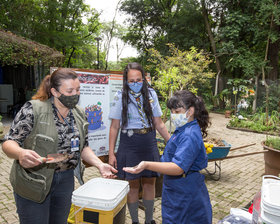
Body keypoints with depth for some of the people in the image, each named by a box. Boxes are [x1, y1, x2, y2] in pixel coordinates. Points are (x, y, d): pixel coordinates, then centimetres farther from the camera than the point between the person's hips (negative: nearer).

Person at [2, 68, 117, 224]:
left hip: (66, 180, 5)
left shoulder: (79, 114, 2)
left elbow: (83, 147, 8)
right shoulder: (33, 110, -15)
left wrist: (100, 164, -7)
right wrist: (20, 153, -37)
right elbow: (9, 143, -14)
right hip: (34, 181, -5)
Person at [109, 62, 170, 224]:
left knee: (150, 183, 11)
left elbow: (159, 124, 7)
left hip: (149, 145, 2)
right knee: (133, 185, 7)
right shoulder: (121, 97, -4)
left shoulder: (151, 94, 2)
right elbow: (114, 127, -2)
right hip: (129, 146, -2)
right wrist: (111, 153, -4)